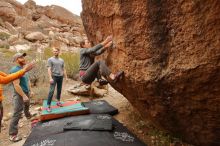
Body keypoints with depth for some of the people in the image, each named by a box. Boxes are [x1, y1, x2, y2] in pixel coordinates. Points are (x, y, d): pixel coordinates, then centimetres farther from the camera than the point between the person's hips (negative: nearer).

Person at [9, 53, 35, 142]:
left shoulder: (24, 68, 6)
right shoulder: (15, 70, -23)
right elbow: (16, 85, -28)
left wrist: (30, 91, 15)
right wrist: (23, 96, -27)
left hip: (26, 93, 9)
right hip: (19, 95, -9)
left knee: (27, 106, 34)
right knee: (17, 114, -8)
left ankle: (28, 115, 63)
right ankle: (12, 135, -1)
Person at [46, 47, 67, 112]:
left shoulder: (61, 60, 13)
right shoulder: (50, 59, 0)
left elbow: (63, 69, 15)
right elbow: (49, 69, -7)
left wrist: (66, 77, 10)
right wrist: (50, 78, -17)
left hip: (60, 77, 5)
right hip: (54, 76, -4)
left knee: (59, 90, 11)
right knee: (51, 91, -9)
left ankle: (58, 101, 26)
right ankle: (48, 106, -7)